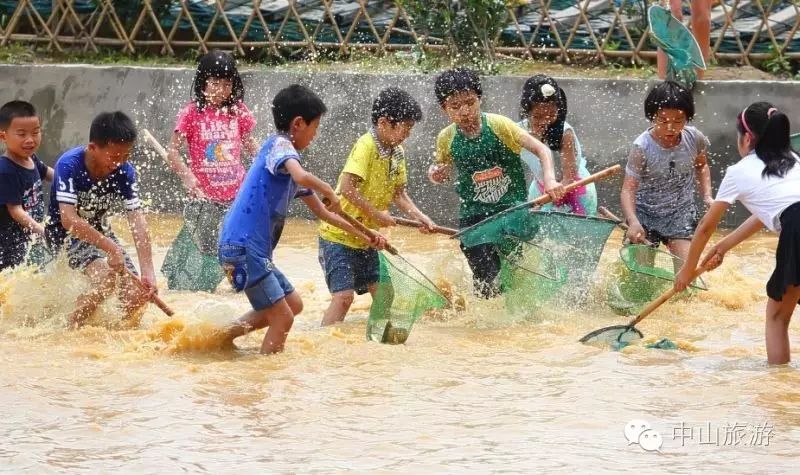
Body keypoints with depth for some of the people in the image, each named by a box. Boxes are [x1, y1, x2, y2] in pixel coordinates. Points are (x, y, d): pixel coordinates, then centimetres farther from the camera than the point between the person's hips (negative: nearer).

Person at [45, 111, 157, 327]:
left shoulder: (124, 171, -15)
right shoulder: (69, 165, -28)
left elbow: (137, 220, -19)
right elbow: (68, 219, -36)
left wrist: (148, 271, -28)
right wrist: (111, 248, -40)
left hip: (98, 231, 5)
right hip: (63, 232, -5)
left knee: (137, 295, -7)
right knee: (106, 277, -29)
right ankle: (70, 329, -9)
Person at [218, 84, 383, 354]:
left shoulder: (288, 156, 21)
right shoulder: (279, 145, -8)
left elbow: (320, 211, 28)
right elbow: (302, 177, -32)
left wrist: (364, 236, 26)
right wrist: (328, 190, -11)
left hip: (256, 251, 10)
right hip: (242, 247, -10)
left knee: (293, 305, 20)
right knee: (282, 318, -6)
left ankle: (224, 335, 21)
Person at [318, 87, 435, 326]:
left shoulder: (397, 153, 5)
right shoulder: (366, 146, -21)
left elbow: (398, 193, 14)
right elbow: (346, 188, -29)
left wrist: (419, 216, -1)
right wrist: (376, 213, -23)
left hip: (364, 239, 9)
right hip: (338, 235, -9)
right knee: (343, 296, -16)